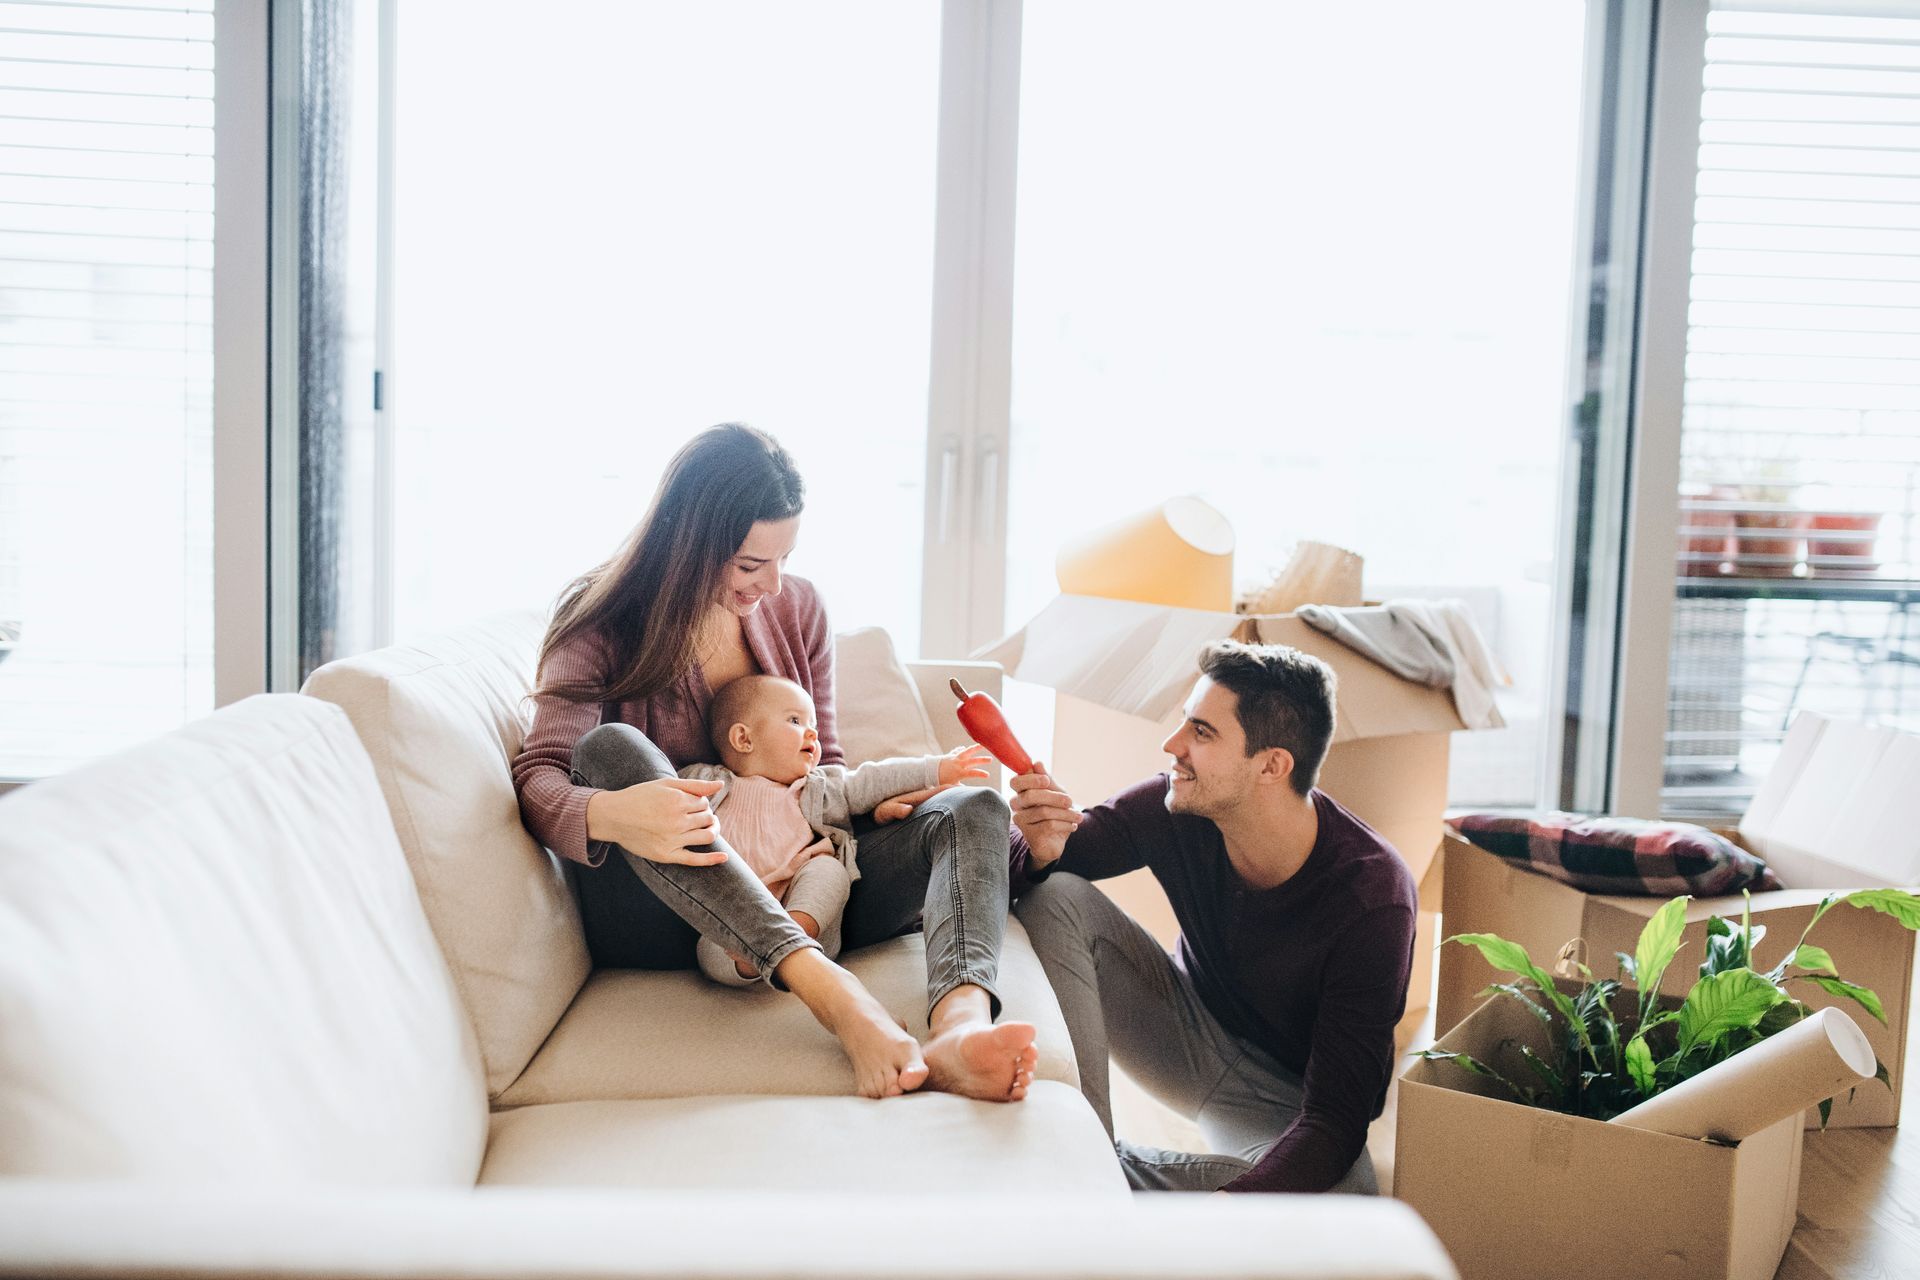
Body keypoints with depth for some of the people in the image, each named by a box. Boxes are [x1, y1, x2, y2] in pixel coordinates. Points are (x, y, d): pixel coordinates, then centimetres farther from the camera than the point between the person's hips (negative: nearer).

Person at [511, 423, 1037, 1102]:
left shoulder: (797, 606, 10)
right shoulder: (600, 619, -3)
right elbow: (538, 777, -15)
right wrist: (609, 814, -39)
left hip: (790, 897, 4)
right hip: (658, 913, -4)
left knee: (973, 809, -16)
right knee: (610, 748, -32)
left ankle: (959, 1023, -51)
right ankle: (834, 994, -47)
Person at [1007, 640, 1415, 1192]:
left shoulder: (1371, 897, -29)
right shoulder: (1174, 807, -19)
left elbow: (1334, 1120, -32)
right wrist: (1040, 848, -33)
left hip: (1282, 1099, -3)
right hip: (1192, 1037, 3)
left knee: (1345, 1192, -37)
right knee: (1056, 897, -19)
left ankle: (1113, 1170, -15)